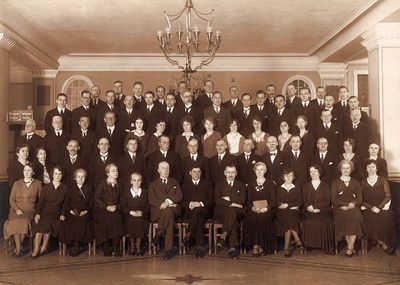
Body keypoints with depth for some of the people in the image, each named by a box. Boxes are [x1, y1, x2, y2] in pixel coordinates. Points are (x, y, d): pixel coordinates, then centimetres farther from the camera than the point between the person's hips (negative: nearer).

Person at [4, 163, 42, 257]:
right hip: (16, 210, 1)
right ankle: (18, 248, -24)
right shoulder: (17, 183, 11)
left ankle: (18, 247, -18)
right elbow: (11, 199, 7)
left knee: (25, 221, -33)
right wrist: (17, 209, -9)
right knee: (15, 222, -32)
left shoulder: (38, 184, 8)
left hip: (30, 210, -1)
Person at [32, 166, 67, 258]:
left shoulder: (65, 188, 9)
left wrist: (63, 214, -6)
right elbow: (40, 201, 4)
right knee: (41, 224, -27)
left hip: (56, 215, 0)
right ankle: (36, 249, -20)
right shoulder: (46, 187, 10)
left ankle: (44, 247, -12)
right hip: (44, 213, 1)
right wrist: (37, 213, -9)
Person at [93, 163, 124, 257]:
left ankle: (115, 249, -12)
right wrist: (107, 207, -13)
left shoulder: (118, 185, 11)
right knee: (106, 221, -28)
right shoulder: (102, 184, 0)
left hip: (115, 210, 3)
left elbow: (120, 200, 13)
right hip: (102, 210, -3)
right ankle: (107, 249, -9)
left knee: (117, 219, -25)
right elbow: (97, 199, -4)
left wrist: (116, 207, -7)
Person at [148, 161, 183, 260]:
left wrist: (168, 202, -12)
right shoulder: (153, 184, 22)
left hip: (173, 209, 1)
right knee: (169, 216, -37)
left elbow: (179, 196, 8)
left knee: (168, 211, -38)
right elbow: (151, 199, 4)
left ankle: (156, 239, -29)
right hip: (157, 211, -1)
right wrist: (162, 204, -15)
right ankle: (169, 249, -35)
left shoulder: (175, 182, 26)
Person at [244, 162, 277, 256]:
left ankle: (262, 246, -22)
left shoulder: (270, 183, 13)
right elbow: (248, 200, 14)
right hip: (253, 210, 2)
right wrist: (252, 207, -7)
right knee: (251, 218, -31)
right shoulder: (251, 183, 19)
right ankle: (255, 246, -26)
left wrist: (267, 208, -12)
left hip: (266, 210, -1)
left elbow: (273, 200, 6)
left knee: (263, 218, -34)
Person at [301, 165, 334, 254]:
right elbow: (304, 202, 9)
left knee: (325, 222, -32)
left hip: (323, 210, 0)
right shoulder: (305, 186, 19)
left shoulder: (325, 186, 15)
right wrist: (313, 209, -11)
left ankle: (327, 247, -20)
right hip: (310, 211, 1)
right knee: (308, 221, -32)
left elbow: (327, 201, 2)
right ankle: (309, 245, -18)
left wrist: (314, 206, -11)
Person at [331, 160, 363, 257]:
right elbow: (334, 200, 2)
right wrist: (348, 203, -10)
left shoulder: (355, 183, 21)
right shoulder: (335, 183, 15)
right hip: (339, 209, -1)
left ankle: (349, 248, -26)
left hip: (353, 208, 1)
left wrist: (353, 204, -11)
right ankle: (352, 248, -21)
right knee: (344, 217, -32)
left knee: (355, 217, -31)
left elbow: (360, 199, 10)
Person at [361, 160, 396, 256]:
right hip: (368, 208, 1)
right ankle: (384, 245, -14)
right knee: (370, 220, -28)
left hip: (382, 207, -1)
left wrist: (379, 207, -10)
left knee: (385, 218, -31)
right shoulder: (363, 182, 13)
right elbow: (362, 199, 8)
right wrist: (371, 207, -8)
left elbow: (388, 196, 3)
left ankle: (386, 244, -13)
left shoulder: (382, 180, 10)